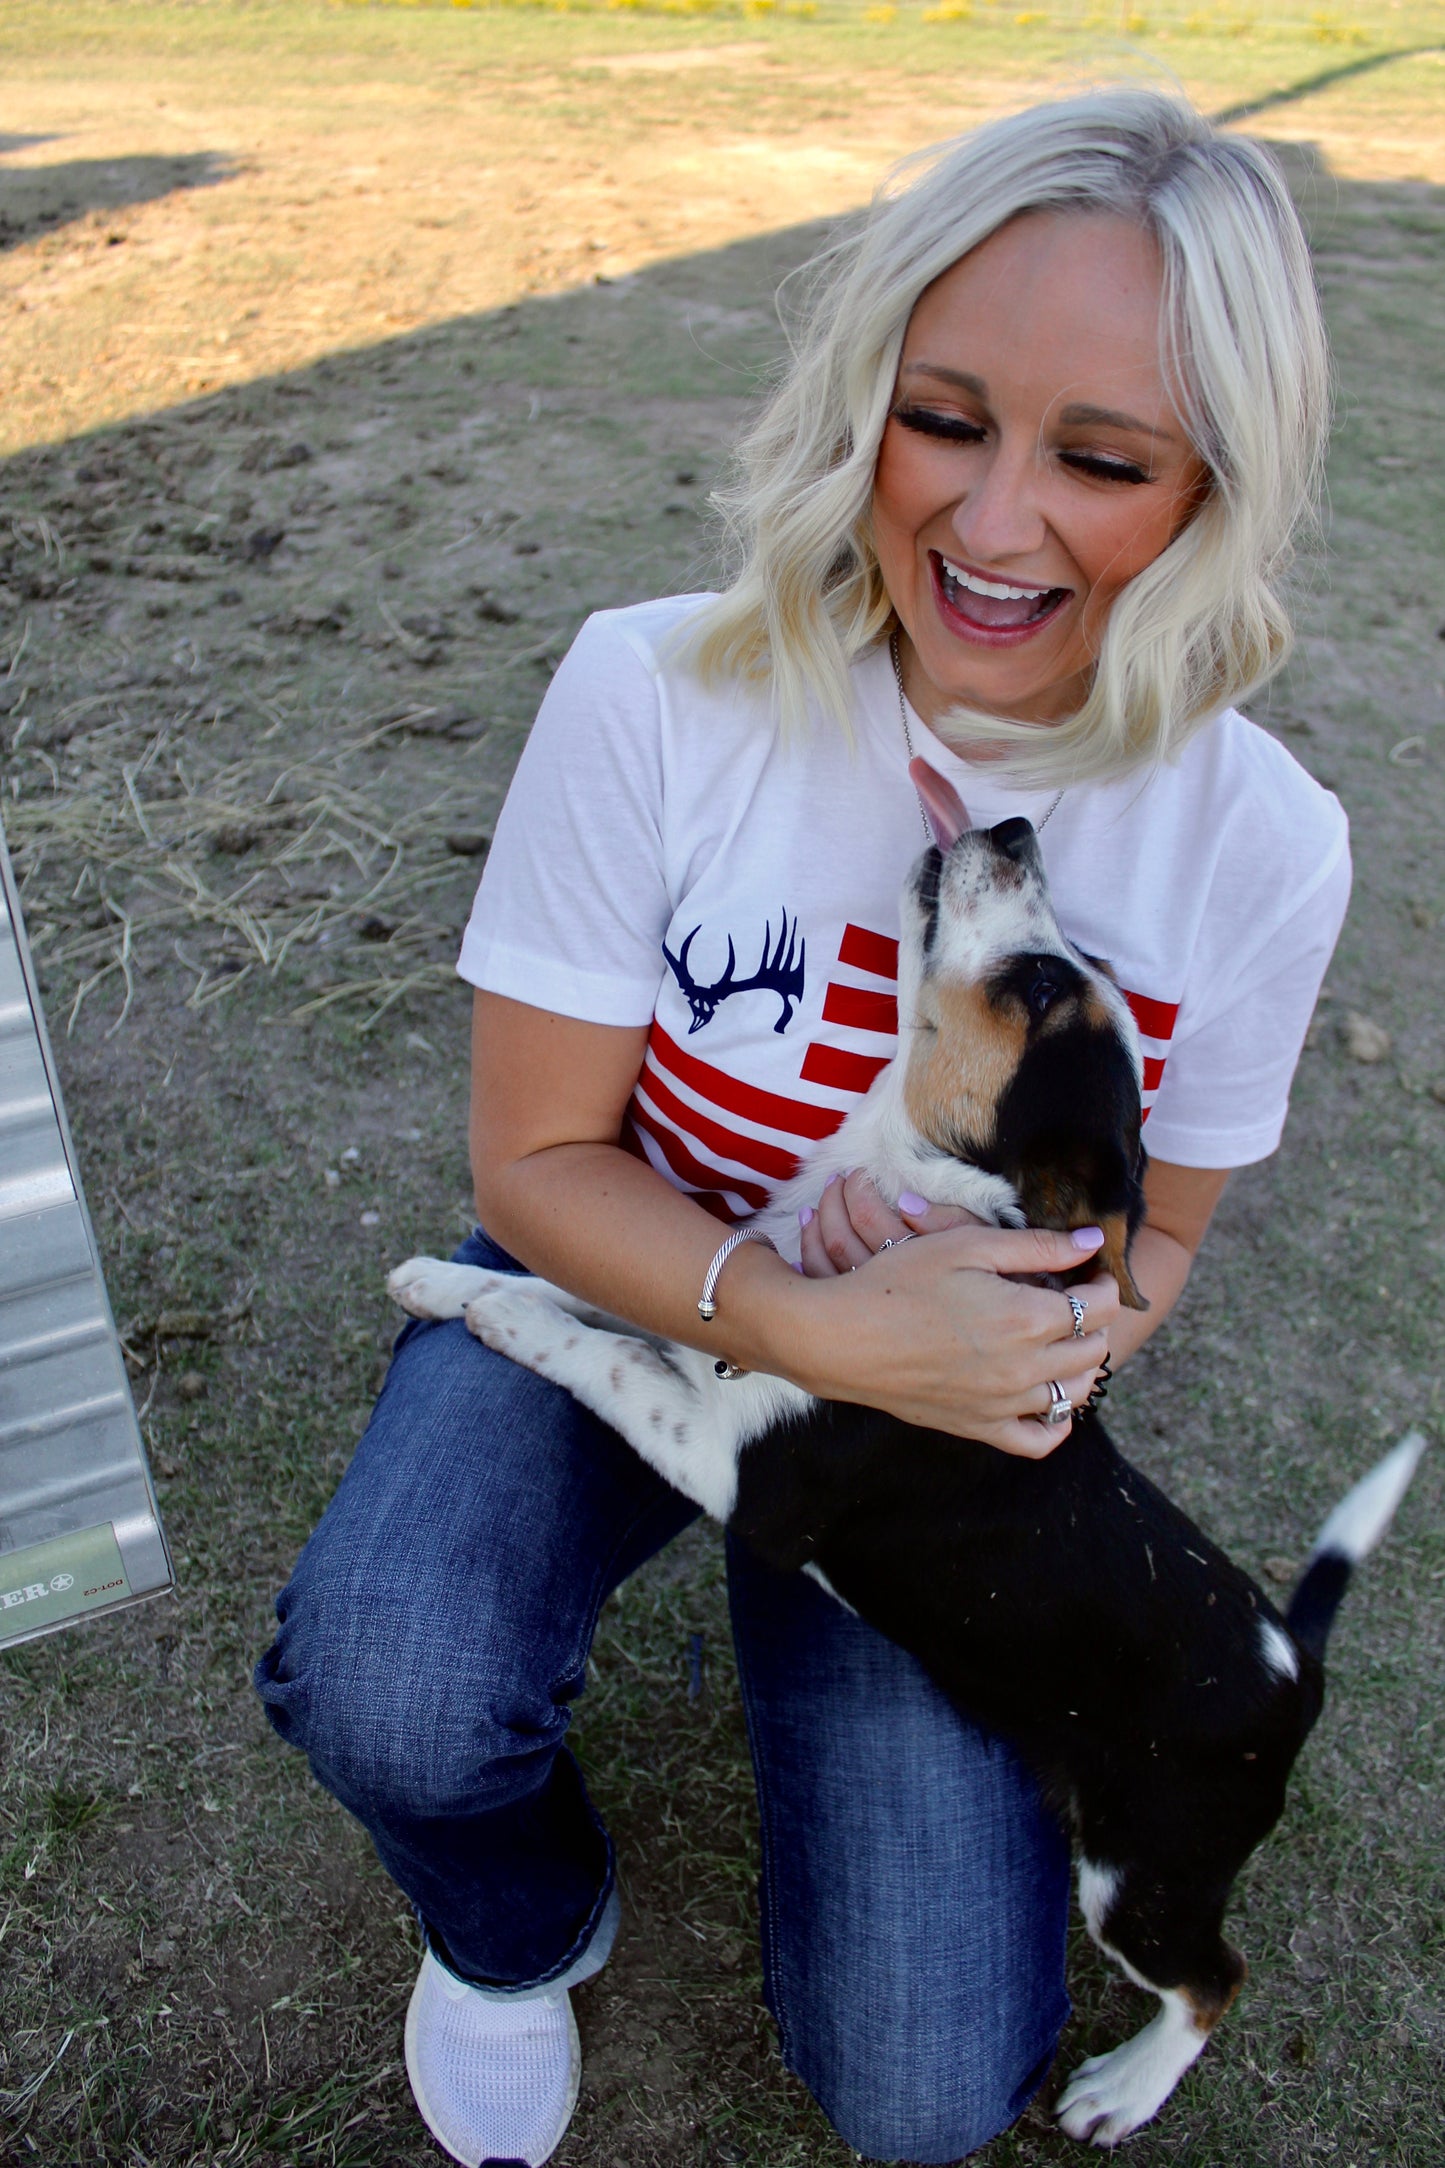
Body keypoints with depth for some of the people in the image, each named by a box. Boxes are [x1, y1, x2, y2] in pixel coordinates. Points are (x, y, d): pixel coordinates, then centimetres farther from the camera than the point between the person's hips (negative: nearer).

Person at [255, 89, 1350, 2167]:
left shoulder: (1262, 846, -16)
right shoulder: (657, 694, -22)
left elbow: (1148, 1234, -2)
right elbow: (536, 1158, -14)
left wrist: (1020, 1324, -24)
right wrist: (811, 1324, -31)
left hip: (931, 1368, 2)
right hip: (611, 1290, 0)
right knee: (392, 1694, -32)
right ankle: (523, 1930, 9)